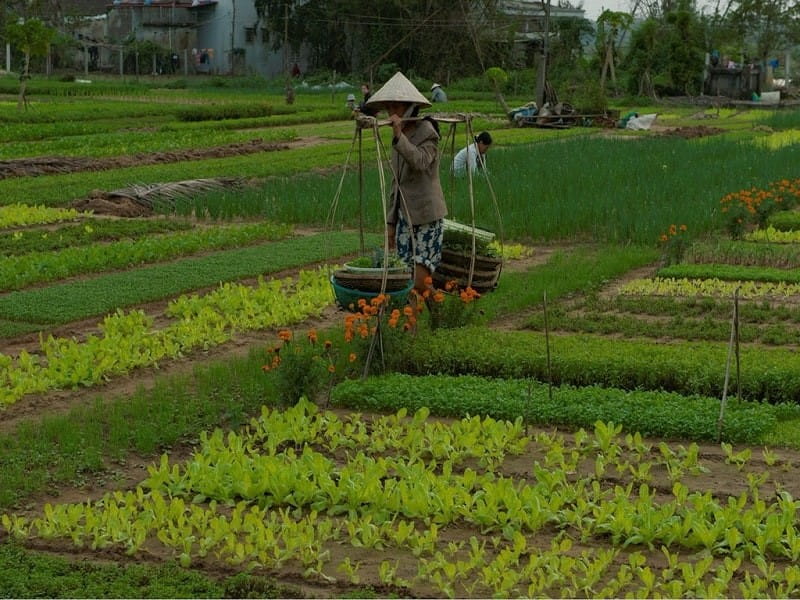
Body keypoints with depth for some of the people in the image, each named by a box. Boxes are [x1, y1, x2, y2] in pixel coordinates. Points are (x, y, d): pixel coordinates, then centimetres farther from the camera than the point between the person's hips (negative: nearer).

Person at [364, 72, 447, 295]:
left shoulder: (427, 132, -9)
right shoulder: (400, 135, 14)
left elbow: (420, 162, -30)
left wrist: (399, 136, -35)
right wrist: (390, 222, 17)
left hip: (426, 216, -8)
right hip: (405, 215, 8)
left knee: (420, 282, -13)